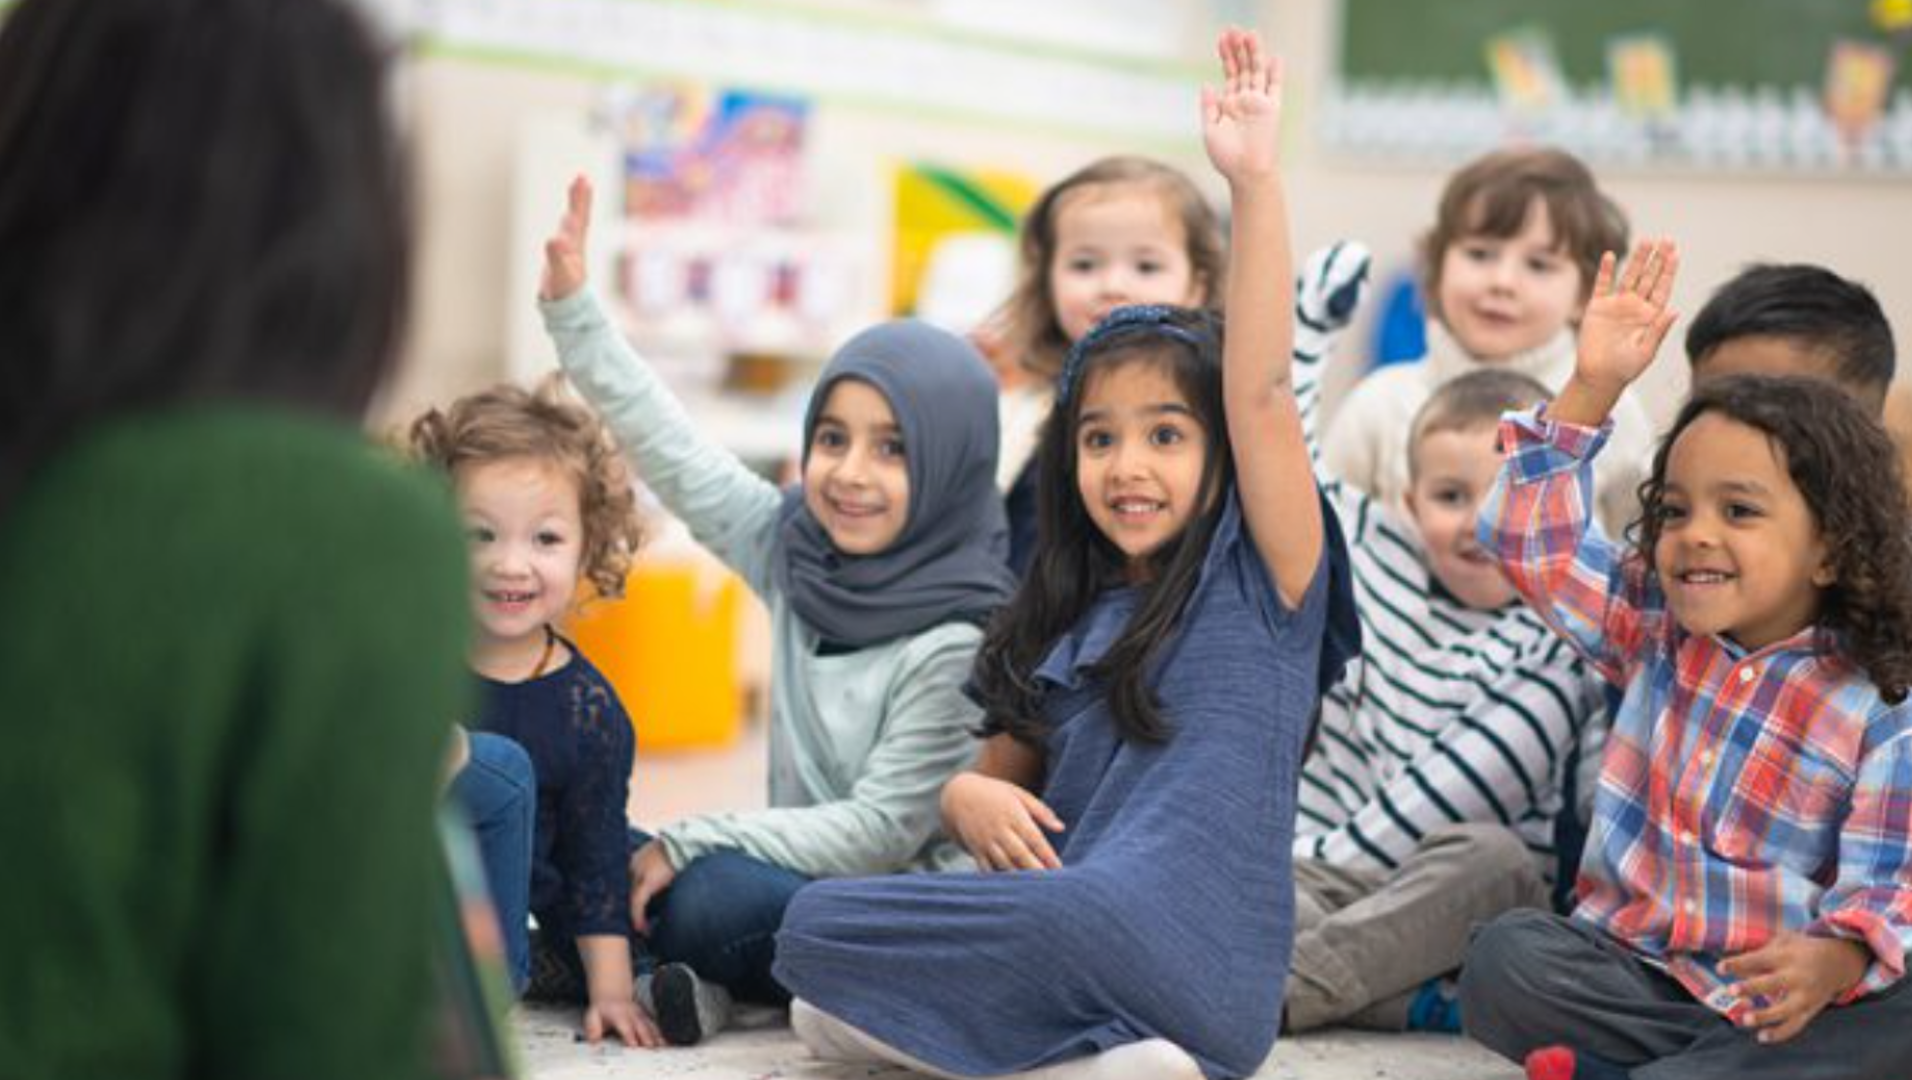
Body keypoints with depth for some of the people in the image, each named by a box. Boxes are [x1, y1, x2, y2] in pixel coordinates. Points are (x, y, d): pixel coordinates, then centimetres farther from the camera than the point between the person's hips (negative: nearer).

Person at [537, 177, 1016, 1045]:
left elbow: (881, 832, -20)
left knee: (708, 899, -29)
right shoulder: (797, 550, 1)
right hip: (812, 871, 7)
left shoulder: (959, 640, -19)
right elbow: (673, 452, 3)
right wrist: (570, 304, -3)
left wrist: (690, 842, -19)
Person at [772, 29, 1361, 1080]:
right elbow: (1002, 769, 23)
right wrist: (971, 797, -2)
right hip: (1072, 932, 8)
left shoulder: (1260, 580, -1)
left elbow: (1260, 391, -14)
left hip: (1184, 962, -8)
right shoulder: (1067, 623, 18)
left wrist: (1254, 183, -23)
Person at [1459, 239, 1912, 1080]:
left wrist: (1836, 959, -34)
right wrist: (1592, 387, -7)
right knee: (1502, 961, -25)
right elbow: (1532, 541, 3)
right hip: (1629, 971, 2)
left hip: (1780, 998, -2)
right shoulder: (1651, 626, 8)